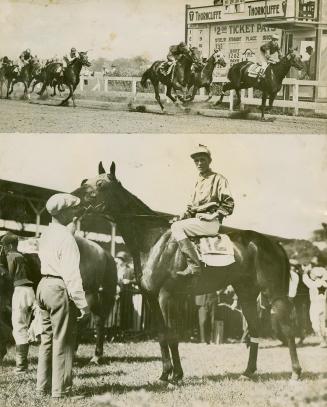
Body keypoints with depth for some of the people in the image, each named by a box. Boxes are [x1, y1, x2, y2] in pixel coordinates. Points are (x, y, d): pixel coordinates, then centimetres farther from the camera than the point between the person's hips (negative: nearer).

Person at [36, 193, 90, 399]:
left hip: (44, 286, 9)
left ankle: (43, 385, 22)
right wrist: (82, 302, -21)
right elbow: (72, 274, -20)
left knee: (47, 338, 16)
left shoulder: (46, 235, 13)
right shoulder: (66, 237, -15)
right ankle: (60, 389, 2)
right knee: (63, 341, -2)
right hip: (60, 289, -9)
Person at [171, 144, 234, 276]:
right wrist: (182, 218, 8)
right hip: (198, 220, 9)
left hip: (210, 223, -9)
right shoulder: (198, 182, 21)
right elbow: (192, 207, 25)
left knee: (177, 227, -23)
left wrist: (212, 216, -15)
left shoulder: (218, 179, -2)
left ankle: (194, 265, -26)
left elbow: (228, 205, -8)